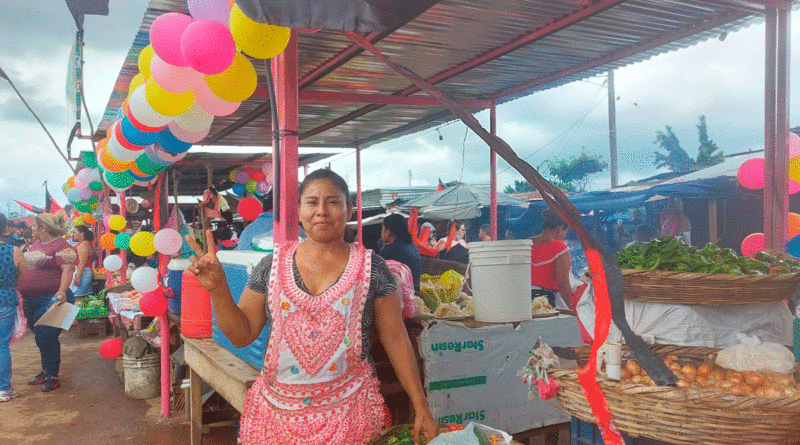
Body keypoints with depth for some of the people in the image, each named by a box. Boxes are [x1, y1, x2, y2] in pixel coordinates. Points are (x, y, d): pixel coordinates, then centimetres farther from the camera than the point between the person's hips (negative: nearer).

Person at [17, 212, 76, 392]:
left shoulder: (61, 245, -12)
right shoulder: (34, 244, 16)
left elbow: (68, 270, -21)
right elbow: (23, 266, 28)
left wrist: (62, 291, -34)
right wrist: (19, 289, 26)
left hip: (51, 299, -9)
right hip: (30, 300, 9)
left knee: (46, 337, -7)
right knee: (40, 337, 16)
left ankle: (52, 375, 5)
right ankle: (46, 371, 29)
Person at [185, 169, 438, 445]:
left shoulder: (371, 268, -4)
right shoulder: (273, 265, 0)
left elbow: (395, 339, -3)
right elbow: (241, 335, 2)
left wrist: (421, 409, -4)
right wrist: (217, 288, -13)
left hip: (347, 412, -2)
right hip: (277, 410, 2)